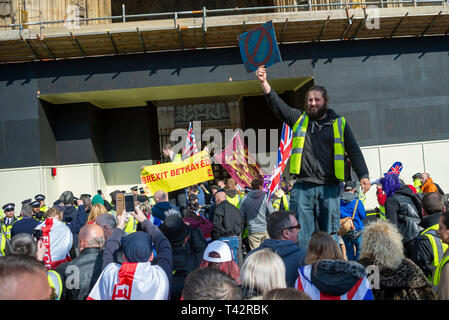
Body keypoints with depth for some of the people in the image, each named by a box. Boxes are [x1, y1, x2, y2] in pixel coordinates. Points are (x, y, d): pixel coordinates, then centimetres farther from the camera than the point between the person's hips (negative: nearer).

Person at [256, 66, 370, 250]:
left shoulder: (339, 123, 11)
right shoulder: (299, 119, 12)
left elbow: (354, 151, 10)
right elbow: (277, 105, 2)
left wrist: (363, 175, -1)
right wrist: (264, 82, -11)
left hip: (329, 189, 0)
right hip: (302, 188, 0)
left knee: (329, 234, 6)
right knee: (301, 236, 1)